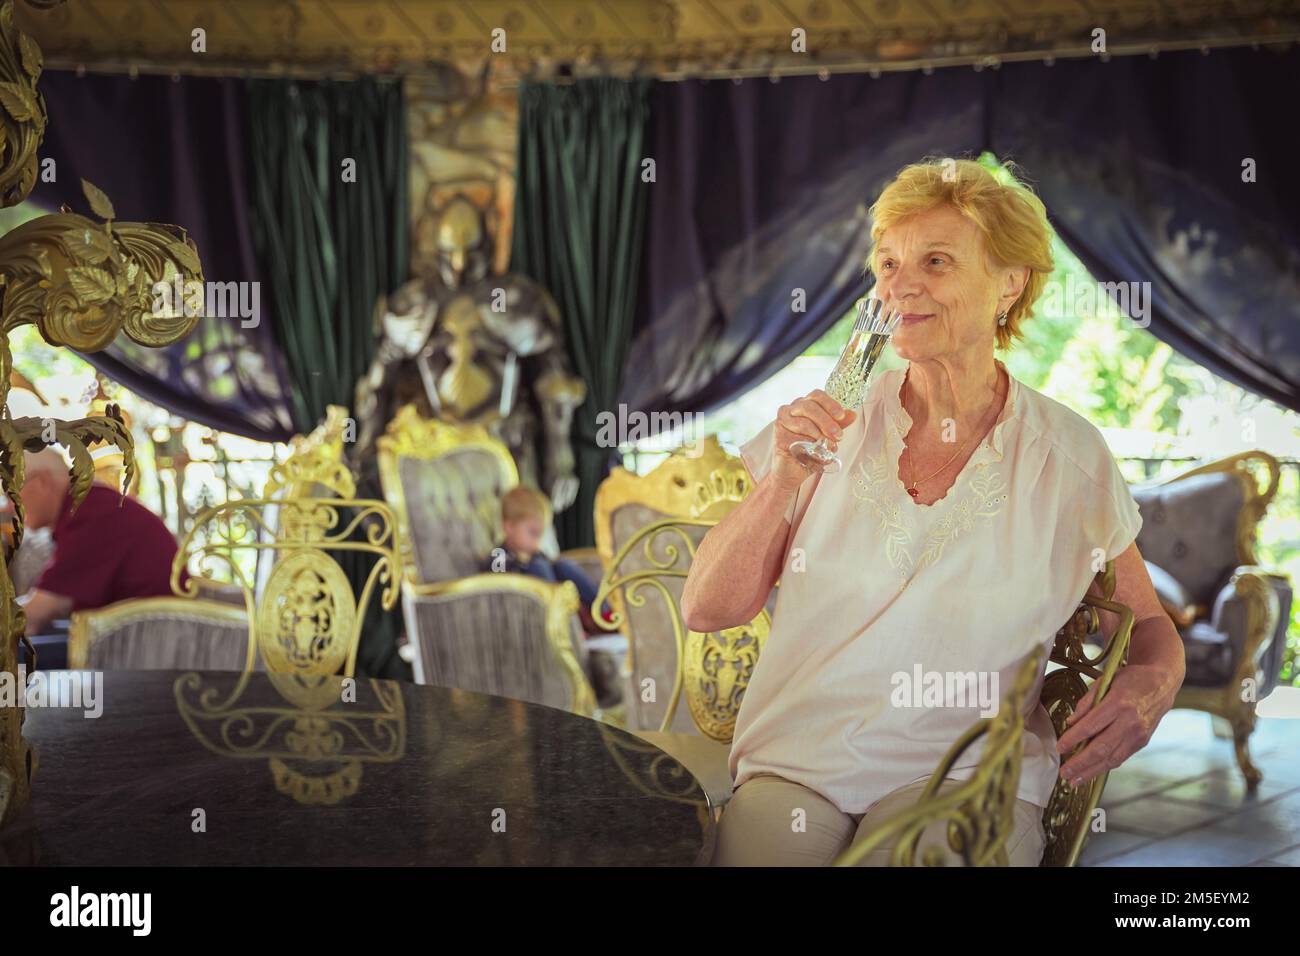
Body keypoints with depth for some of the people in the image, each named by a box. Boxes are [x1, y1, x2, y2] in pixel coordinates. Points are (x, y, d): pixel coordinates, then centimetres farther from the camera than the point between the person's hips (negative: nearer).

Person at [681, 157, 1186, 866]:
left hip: (966, 775, -1)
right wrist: (783, 482, -9)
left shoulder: (1068, 456, 1)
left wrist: (1152, 684, -9)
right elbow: (706, 610, 5)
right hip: (794, 766, 1)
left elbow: (1149, 627, 13)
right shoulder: (828, 423, 5)